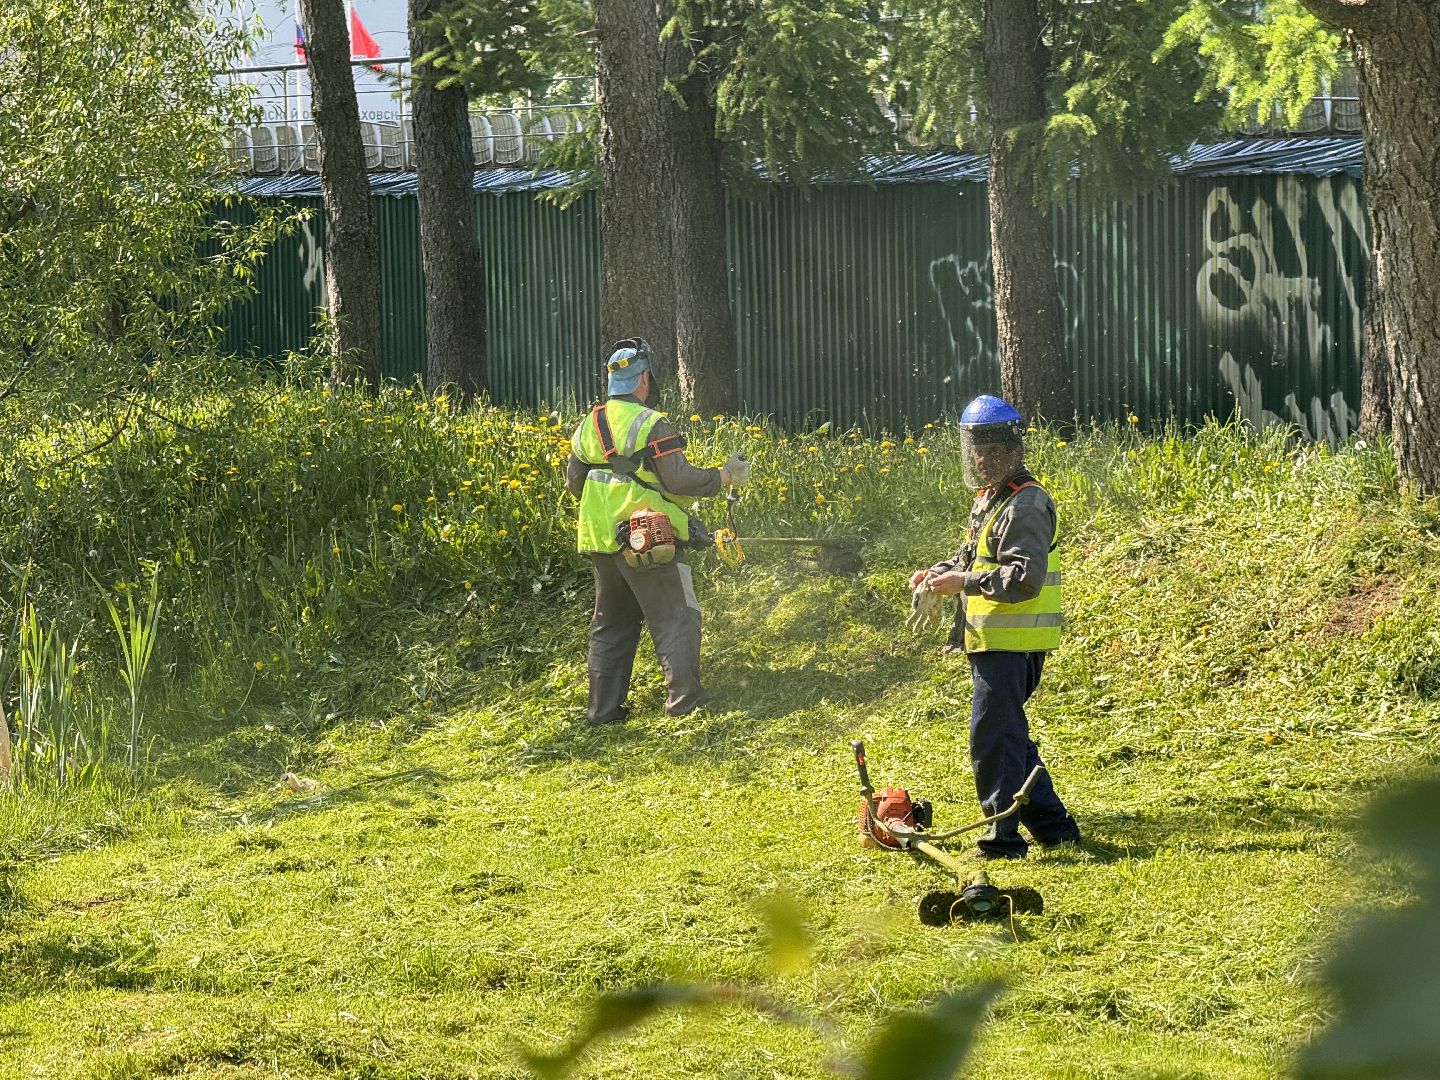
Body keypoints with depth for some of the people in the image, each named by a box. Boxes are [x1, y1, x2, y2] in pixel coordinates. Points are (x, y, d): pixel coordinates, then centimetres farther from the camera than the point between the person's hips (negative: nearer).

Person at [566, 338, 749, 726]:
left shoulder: (588, 425, 8)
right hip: (648, 543, -7)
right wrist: (725, 477, -4)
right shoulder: (650, 424, -13)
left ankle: (603, 706, 13)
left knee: (611, 624, 15)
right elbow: (680, 479, -17)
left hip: (600, 538, 7)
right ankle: (683, 696, -5)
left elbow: (574, 482, 16)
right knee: (676, 616, 2)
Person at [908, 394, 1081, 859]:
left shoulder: (1025, 507, -15)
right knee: (1009, 734, 16)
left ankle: (1003, 836, -4)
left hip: (1013, 643, -11)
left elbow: (1025, 577, -24)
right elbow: (973, 556, 29)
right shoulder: (989, 500, 17)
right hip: (992, 641, 11)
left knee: (993, 737, -9)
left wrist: (963, 583, -21)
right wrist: (938, 573, 9)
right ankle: (1053, 824, 22)